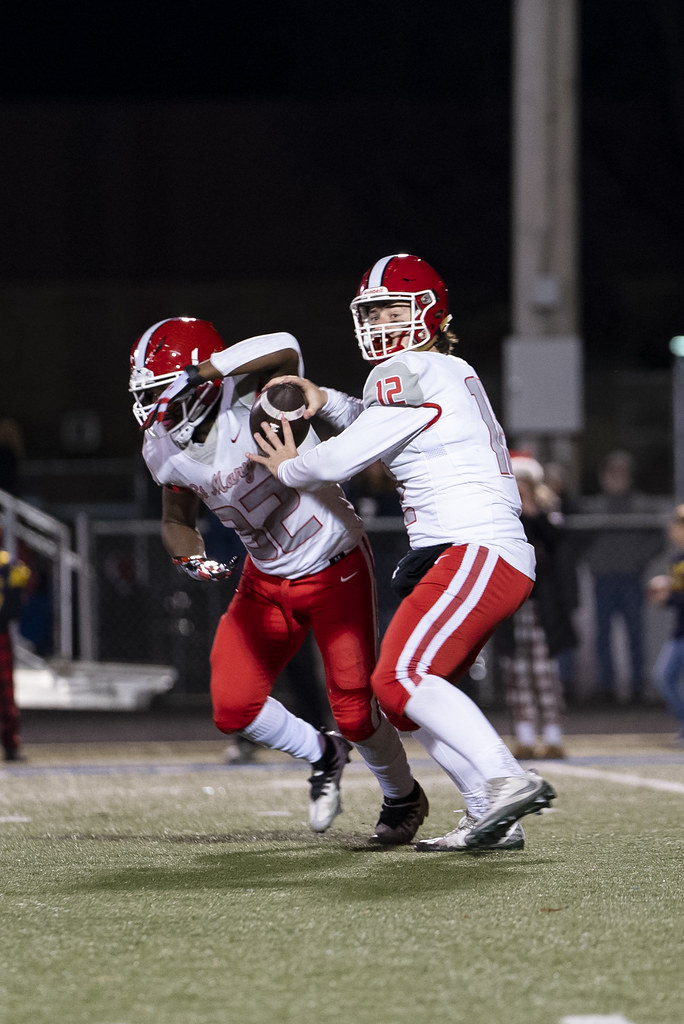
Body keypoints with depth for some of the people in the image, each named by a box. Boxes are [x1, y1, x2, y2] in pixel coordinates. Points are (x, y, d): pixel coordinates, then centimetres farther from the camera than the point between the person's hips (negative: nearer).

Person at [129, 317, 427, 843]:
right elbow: (177, 521, 12)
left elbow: (284, 350, -49)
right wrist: (193, 558, -10)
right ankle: (322, 754, 28)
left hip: (336, 568, -6)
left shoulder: (250, 402, -26)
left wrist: (197, 372, -47)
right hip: (266, 579, 6)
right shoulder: (166, 450, -6)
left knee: (356, 715, -6)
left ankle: (404, 797, 24)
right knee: (234, 709, -2)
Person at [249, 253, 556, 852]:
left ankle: (508, 779, -33)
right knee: (410, 698, 11)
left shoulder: (413, 373, -7)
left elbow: (342, 460, -5)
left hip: (477, 553, -10)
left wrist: (288, 467, 14)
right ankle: (493, 819, 3)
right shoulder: (454, 374, 22)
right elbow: (385, 427, 40)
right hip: (504, 560, 10)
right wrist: (327, 401, 26)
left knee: (402, 678, -21)